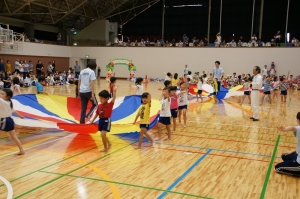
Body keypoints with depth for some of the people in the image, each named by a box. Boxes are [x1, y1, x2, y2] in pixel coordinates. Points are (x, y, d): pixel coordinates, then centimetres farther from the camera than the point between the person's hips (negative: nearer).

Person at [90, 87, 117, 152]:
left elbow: (114, 99, -28)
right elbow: (97, 114, 14)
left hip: (106, 121, -6)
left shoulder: (109, 105, -11)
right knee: (102, 135, 12)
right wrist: (92, 120, 17)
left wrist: (114, 91, -40)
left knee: (103, 135, -15)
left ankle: (109, 144, 10)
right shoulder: (99, 106, 4)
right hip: (101, 120, 6)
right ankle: (105, 148, 24)